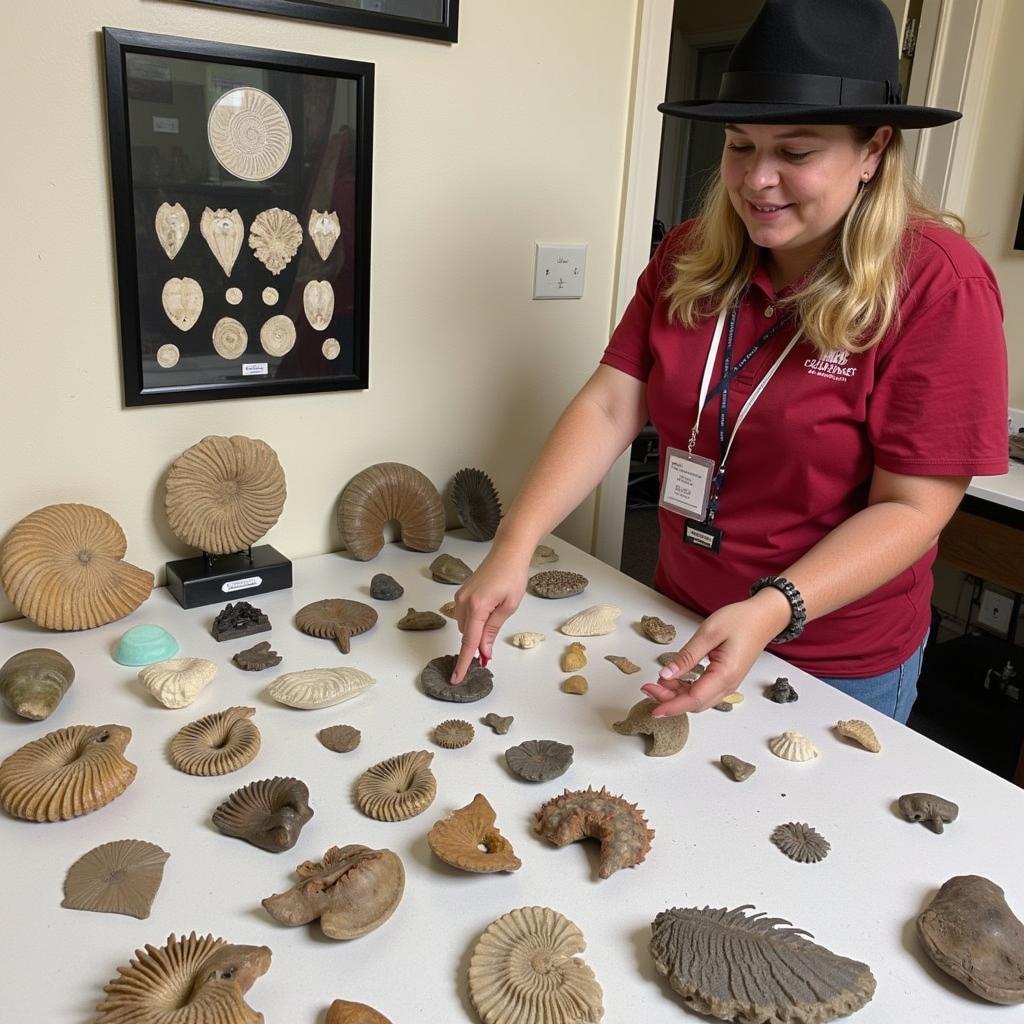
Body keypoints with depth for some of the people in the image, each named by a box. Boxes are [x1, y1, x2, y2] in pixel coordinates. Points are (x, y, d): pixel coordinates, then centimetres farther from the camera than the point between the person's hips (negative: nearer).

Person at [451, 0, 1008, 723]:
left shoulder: (938, 285, -19)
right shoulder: (690, 258, -5)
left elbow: (911, 506, -21)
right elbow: (610, 408, -10)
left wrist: (772, 611, -34)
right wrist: (515, 544, -23)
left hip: (839, 668, -4)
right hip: (681, 621, 4)